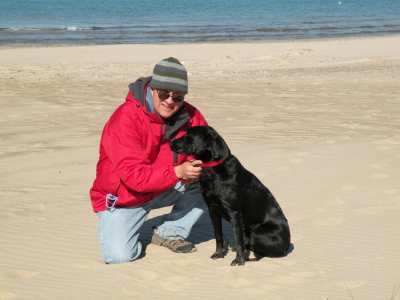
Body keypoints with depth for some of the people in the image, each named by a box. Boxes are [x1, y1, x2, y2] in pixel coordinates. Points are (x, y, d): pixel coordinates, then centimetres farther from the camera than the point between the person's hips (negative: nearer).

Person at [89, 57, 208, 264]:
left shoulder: (190, 115, -9)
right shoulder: (125, 119, -26)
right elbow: (132, 175, -33)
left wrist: (196, 168, -27)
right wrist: (177, 172, -43)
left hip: (163, 190, 5)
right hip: (122, 198, -5)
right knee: (119, 255, -24)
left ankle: (170, 233, -1)